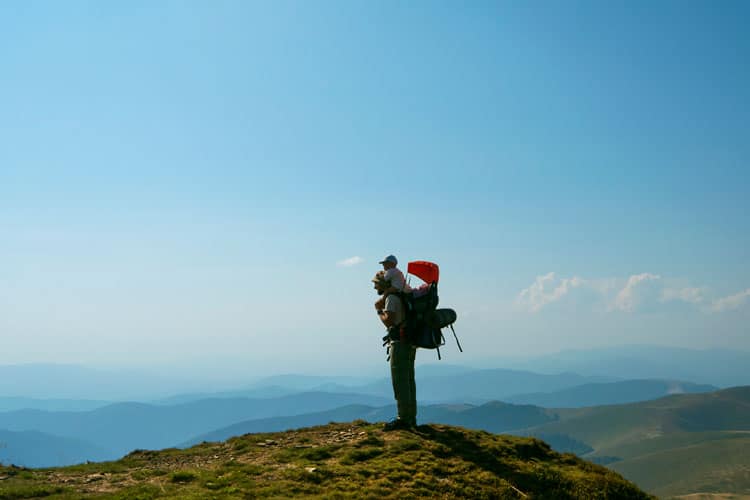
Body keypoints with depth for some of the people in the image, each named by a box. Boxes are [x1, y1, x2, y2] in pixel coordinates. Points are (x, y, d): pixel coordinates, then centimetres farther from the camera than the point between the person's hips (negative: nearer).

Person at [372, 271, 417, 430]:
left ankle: (403, 419, -10)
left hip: (400, 344, -10)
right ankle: (411, 418, 15)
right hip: (408, 344, 10)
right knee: (408, 381, 11)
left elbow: (388, 321, -20)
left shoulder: (391, 298, -10)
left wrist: (379, 311, -4)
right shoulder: (400, 296, 20)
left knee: (400, 381, -9)